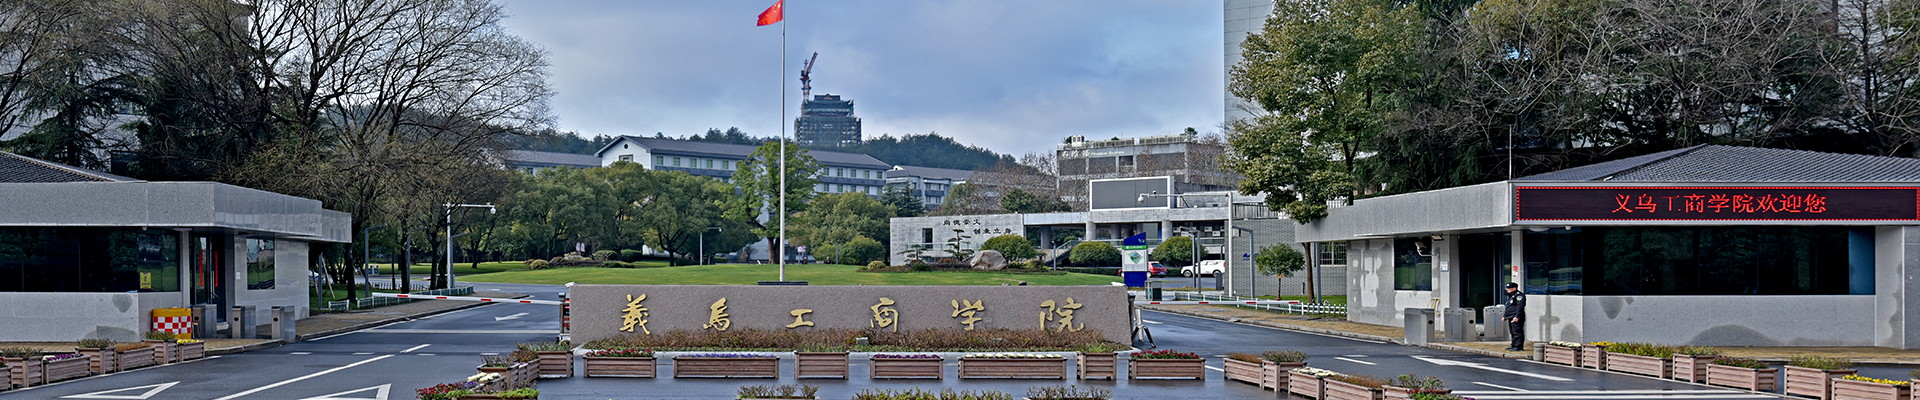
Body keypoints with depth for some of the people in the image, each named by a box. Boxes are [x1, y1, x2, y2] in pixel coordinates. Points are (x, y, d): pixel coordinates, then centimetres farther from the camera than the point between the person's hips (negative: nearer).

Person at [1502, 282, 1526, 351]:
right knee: (1512, 333, 14)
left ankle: (1518, 346, -11)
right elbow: (1507, 307, 30)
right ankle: (1513, 345, 21)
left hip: (1516, 318, -11)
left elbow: (1520, 306, -20)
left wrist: (1517, 316, -25)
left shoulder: (1519, 295, -11)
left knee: (1517, 332, -10)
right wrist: (1504, 316, 25)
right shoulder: (1510, 296, 22)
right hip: (1510, 318, 11)